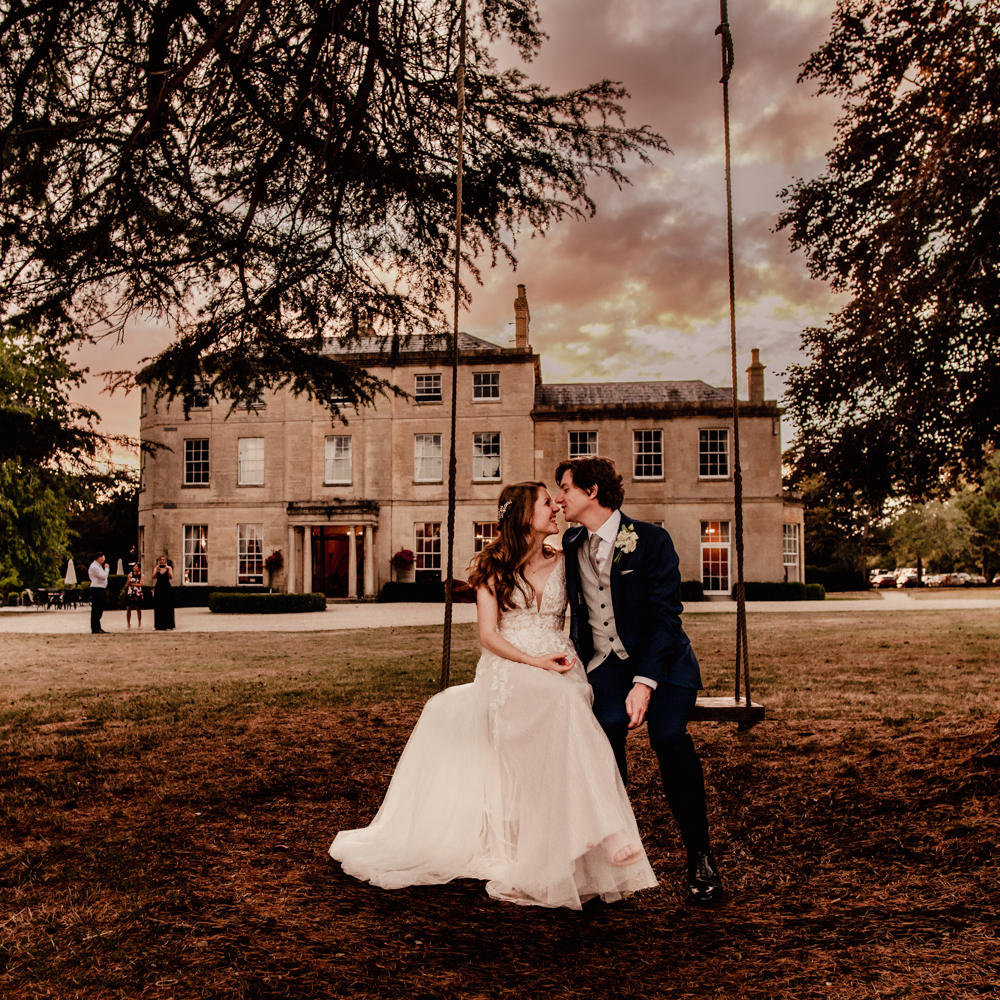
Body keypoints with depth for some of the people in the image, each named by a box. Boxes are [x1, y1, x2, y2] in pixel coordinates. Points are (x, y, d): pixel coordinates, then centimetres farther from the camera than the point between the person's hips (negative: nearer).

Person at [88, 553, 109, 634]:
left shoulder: (98, 566, 20)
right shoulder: (94, 567, -13)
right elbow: (103, 576, -18)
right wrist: (106, 568, -6)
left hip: (101, 589, 10)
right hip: (96, 590, -10)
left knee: (99, 609, 13)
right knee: (95, 609, -7)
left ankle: (98, 628, 18)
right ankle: (95, 629, -5)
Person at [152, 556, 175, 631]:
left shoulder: (169, 568, 5)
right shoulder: (156, 568, 8)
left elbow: (171, 577, -8)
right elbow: (153, 577, -5)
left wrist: (168, 569, -19)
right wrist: (157, 570, -16)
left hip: (166, 588, -1)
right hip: (158, 588, 1)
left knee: (167, 607, -2)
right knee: (158, 607, 0)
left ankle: (167, 624, 3)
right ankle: (159, 625, 3)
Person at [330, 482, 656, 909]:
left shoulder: (562, 562, 14)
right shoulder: (494, 566, 7)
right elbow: (488, 634, 1)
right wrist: (533, 661, -13)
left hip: (559, 672, 3)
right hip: (507, 671, -3)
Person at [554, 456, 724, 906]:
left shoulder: (651, 540, -9)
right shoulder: (571, 545, 6)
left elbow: (665, 615, -16)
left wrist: (644, 682, -24)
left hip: (662, 659, -4)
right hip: (606, 661, 4)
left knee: (668, 735, -26)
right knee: (607, 724, -23)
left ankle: (700, 859, -12)